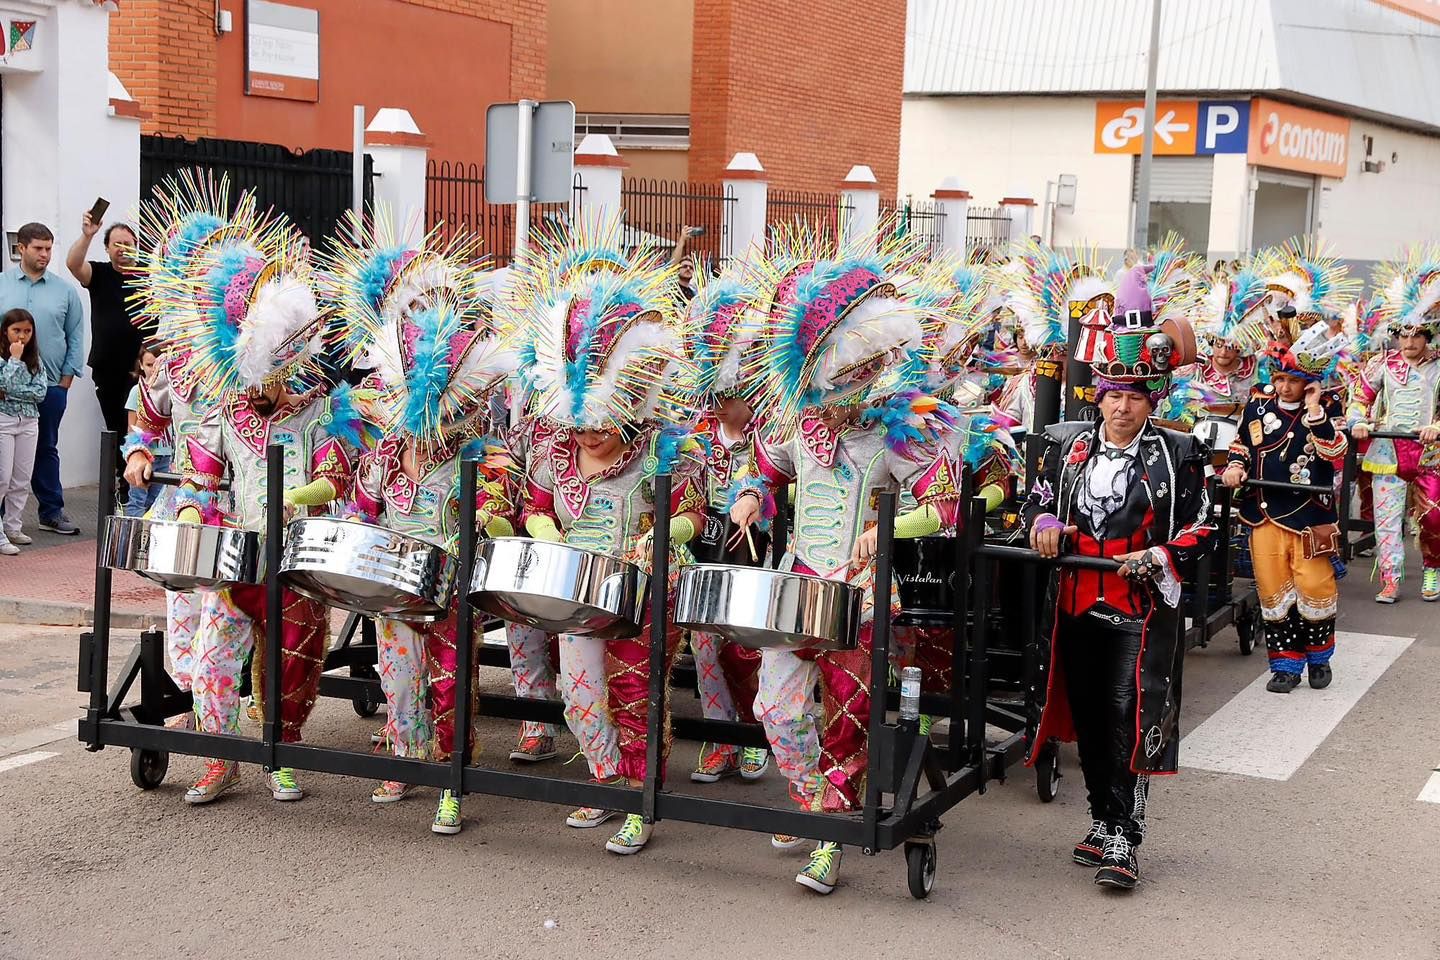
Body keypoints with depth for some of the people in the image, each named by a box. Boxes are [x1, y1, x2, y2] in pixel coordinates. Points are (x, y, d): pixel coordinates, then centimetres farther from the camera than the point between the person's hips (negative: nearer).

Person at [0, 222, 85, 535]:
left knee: (47, 449, 11)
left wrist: (66, 379, 2)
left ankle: (52, 512, 17)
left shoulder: (65, 291, 5)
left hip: (50, 385, 1)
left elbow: (75, 338, 7)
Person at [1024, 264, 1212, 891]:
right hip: (1077, 606, 4)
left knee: (1129, 717, -9)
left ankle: (1122, 840, -4)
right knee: (1089, 720, 12)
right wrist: (1042, 523, -7)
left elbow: (1200, 527, 0)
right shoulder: (1067, 444, 6)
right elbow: (1038, 499, 15)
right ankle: (1102, 821, 27)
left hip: (1143, 611, -4)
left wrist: (1156, 558, -15)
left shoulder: (1177, 454, -2)